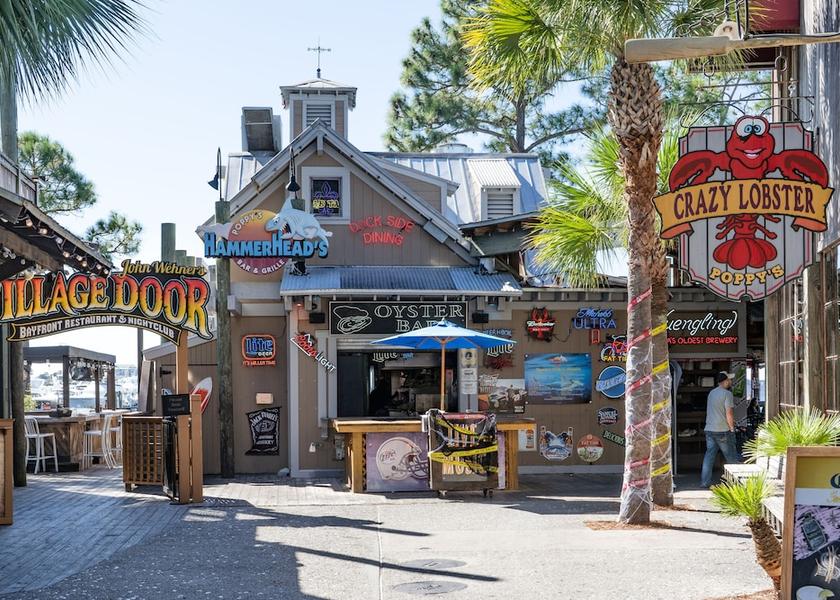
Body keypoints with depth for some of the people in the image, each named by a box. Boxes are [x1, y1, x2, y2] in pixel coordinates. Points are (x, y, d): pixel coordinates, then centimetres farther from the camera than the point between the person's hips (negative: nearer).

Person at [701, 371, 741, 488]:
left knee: (709, 455, 5)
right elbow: (729, 414, -16)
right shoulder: (727, 394, -12)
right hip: (723, 430, -6)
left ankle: (705, 481, 0)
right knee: (731, 456, 6)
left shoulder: (711, 393, 13)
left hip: (709, 430, 7)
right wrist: (732, 428, -6)